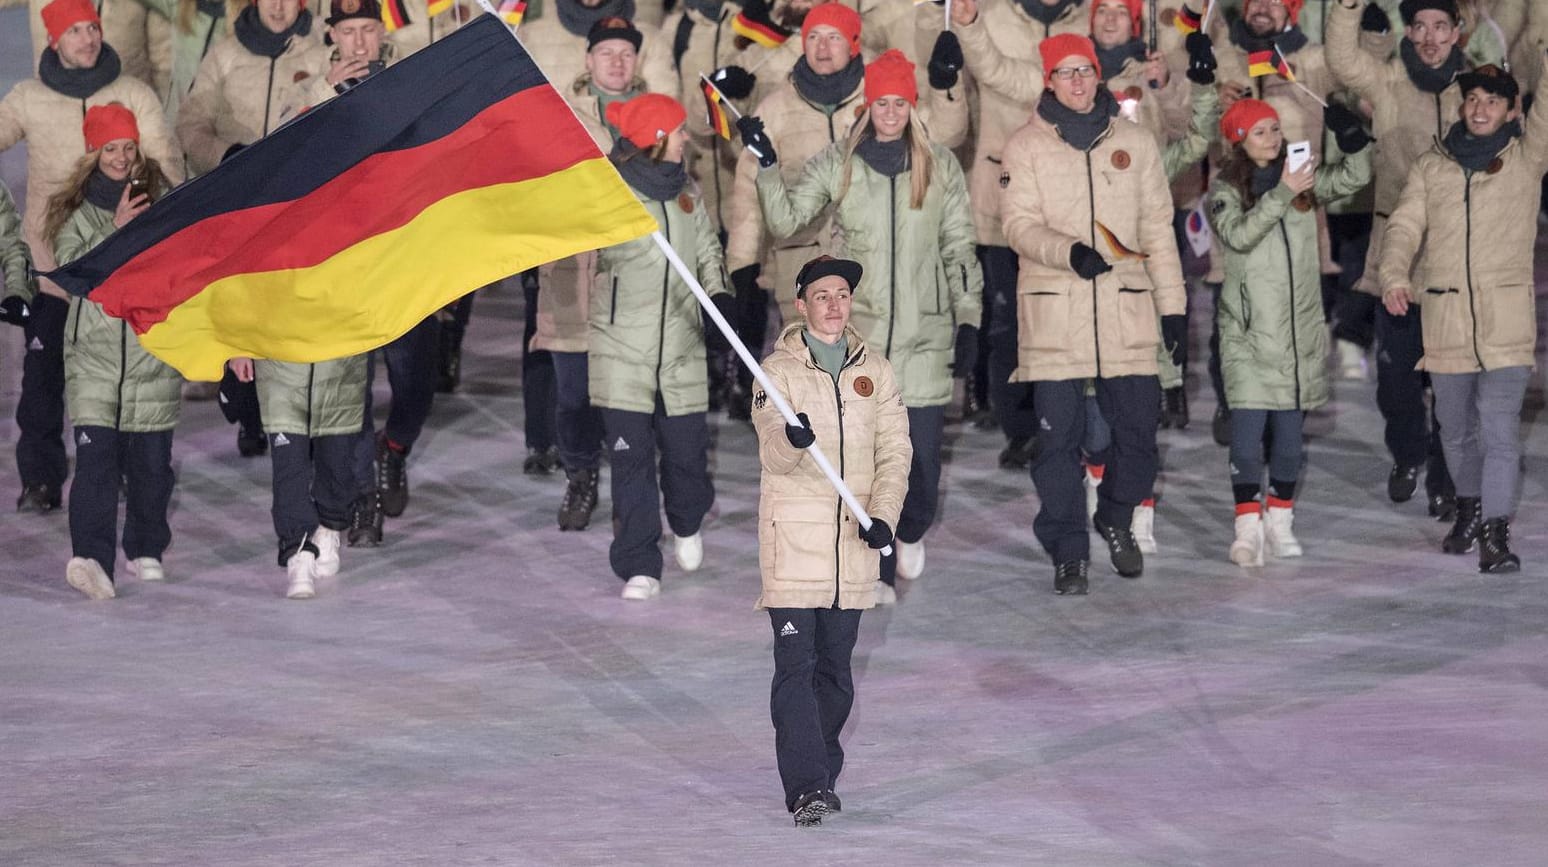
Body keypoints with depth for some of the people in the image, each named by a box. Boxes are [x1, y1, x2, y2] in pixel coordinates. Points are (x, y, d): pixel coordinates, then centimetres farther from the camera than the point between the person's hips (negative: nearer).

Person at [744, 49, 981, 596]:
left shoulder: (941, 166, 6)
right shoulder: (837, 164, 5)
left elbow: (959, 248, 9)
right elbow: (785, 221, 1)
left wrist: (968, 321, 4)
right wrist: (766, 163, -10)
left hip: (926, 331, 0)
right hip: (859, 329, 0)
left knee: (923, 451, -1)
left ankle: (911, 532, 30)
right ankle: (878, 570, 8)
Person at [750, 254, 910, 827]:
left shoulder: (874, 371, 11)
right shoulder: (779, 371, -1)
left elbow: (895, 450, 7)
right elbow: (774, 456, -14)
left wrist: (884, 514, -9)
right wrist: (790, 440, -38)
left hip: (854, 543, 4)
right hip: (793, 540, -4)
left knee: (835, 668, 10)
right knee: (796, 666, -10)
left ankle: (821, 777, 22)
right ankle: (807, 786, -13)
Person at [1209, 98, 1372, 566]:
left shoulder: (1302, 179, 9)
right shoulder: (1226, 190, -2)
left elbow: (1354, 177, 3)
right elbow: (1239, 234, -18)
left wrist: (1352, 137, -14)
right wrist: (1282, 194, -26)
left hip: (1299, 325, 4)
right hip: (1248, 327, -4)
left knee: (1290, 425, 9)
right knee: (1248, 424, -11)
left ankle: (1280, 520, 18)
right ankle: (1248, 525, -11)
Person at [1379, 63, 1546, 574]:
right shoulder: (1432, 166, 11)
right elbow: (1405, 226, 3)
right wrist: (1394, 276, -14)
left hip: (1507, 319, -3)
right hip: (1445, 316, 3)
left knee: (1499, 427, -13)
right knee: (1456, 427, 14)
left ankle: (1495, 534, -14)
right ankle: (1469, 508, 34)